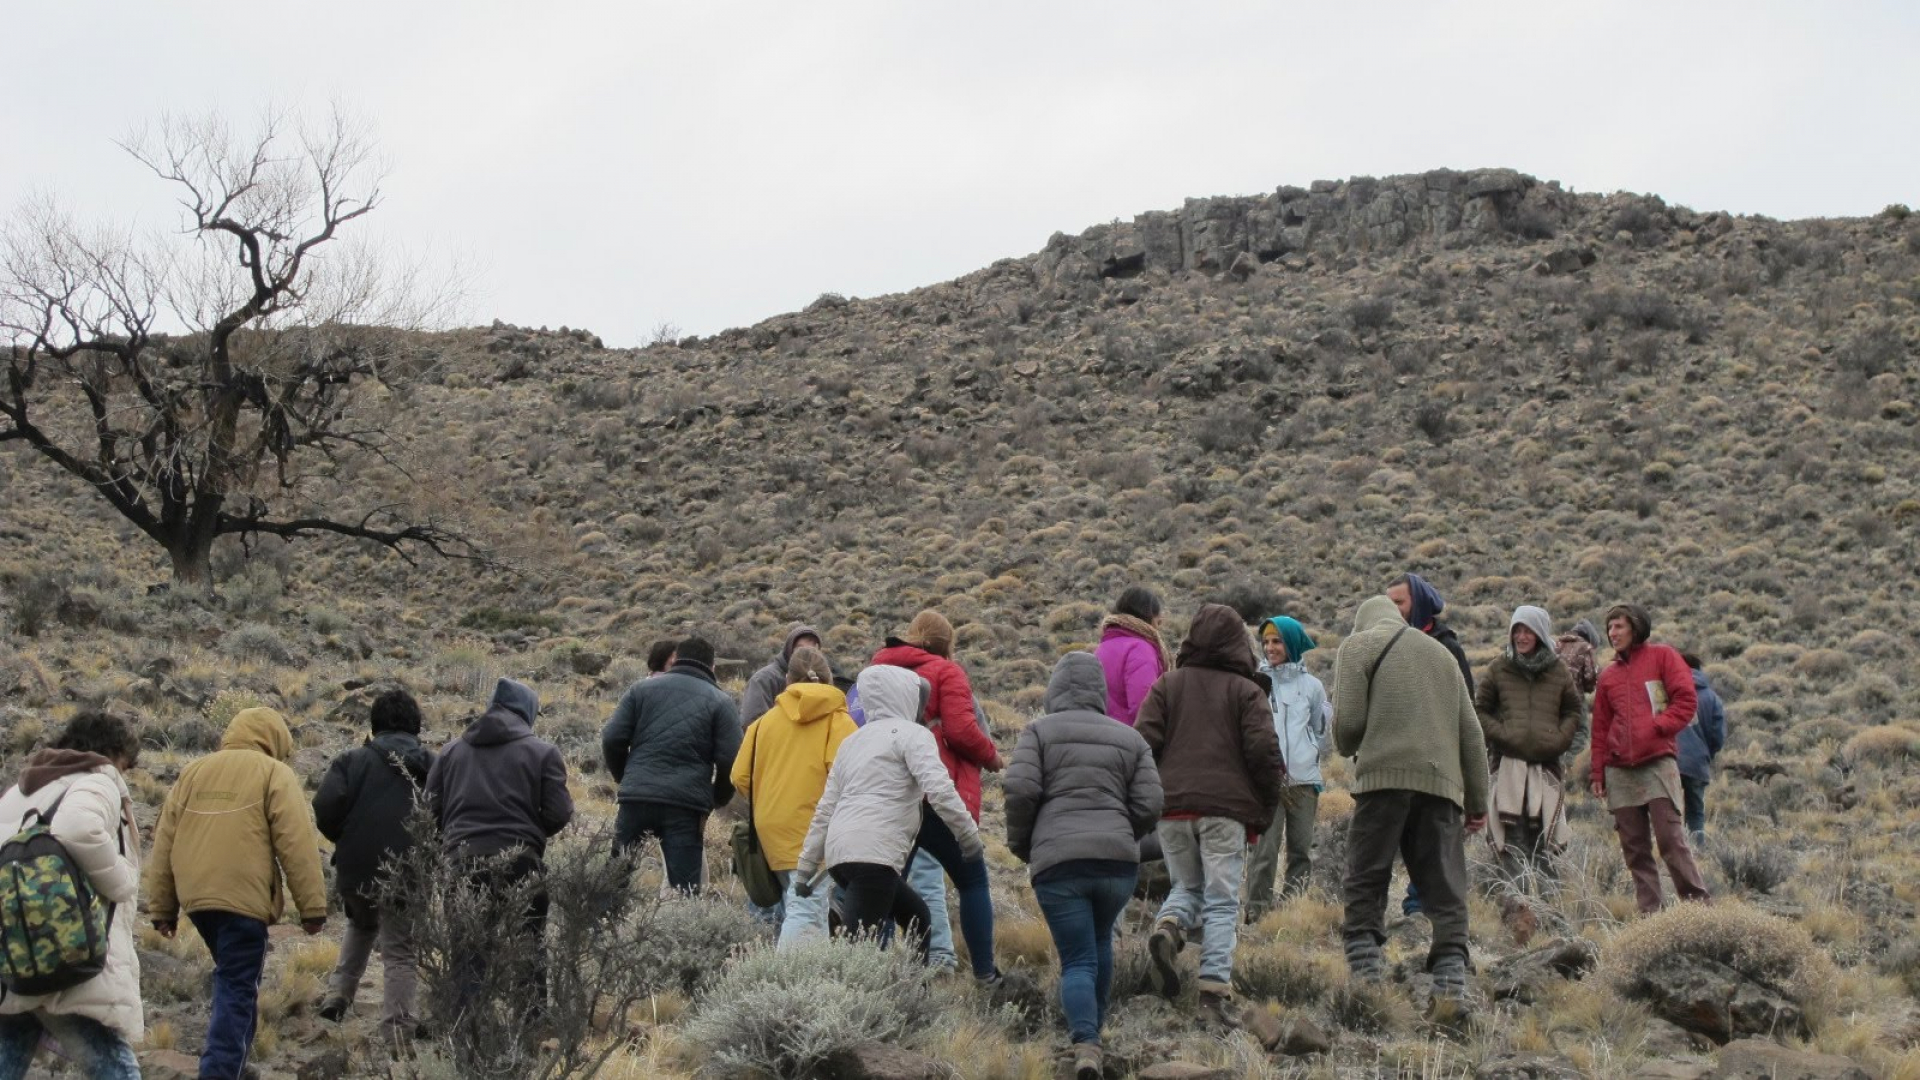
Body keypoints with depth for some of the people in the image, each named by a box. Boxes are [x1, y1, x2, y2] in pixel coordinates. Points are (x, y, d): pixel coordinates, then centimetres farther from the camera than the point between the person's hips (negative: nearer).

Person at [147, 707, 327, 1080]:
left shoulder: (192, 772, 18)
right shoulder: (274, 773, 1)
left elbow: (164, 845, 17)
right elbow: (297, 847, -7)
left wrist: (162, 908, 20)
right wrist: (313, 907, -5)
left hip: (197, 896, 6)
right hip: (243, 897, -6)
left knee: (233, 980, 24)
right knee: (237, 989, -3)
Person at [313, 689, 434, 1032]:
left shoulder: (354, 760, 2)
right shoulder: (432, 766, 9)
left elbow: (325, 807, -11)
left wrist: (343, 840, 7)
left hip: (355, 869, 1)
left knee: (361, 926, 31)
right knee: (401, 955, 6)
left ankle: (339, 993, 20)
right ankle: (398, 1028, -3)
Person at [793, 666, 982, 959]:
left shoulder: (853, 741, 26)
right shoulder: (912, 734, 3)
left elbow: (825, 809, 24)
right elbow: (939, 791, -12)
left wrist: (806, 867, 24)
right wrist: (970, 838, -5)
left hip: (839, 850, 9)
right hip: (873, 853, -9)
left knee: (914, 915, 23)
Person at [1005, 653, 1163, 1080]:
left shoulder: (1039, 731, 6)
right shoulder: (1129, 738, 14)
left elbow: (1020, 790, -7)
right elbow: (1149, 806, 6)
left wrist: (1020, 844, 9)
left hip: (1058, 861, -2)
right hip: (1119, 861, 2)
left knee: (1077, 960, 1)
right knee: (1100, 942, 27)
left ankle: (1086, 1044, -20)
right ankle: (1094, 1026, 34)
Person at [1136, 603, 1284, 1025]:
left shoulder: (1168, 685, 10)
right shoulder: (1246, 691, 4)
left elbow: (1144, 739, 1)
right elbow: (1264, 750, -6)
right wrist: (1268, 807, 7)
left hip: (1172, 806, 3)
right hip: (1226, 808, -2)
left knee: (1186, 886, 19)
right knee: (1221, 900, 1)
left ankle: (1168, 927, -13)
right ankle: (1214, 989, -10)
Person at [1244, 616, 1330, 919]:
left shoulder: (1311, 686, 12)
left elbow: (1324, 732, 20)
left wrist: (1308, 758, 10)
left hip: (1304, 780, 3)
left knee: (1302, 850, 4)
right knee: (1264, 849, -10)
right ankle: (1257, 911, -7)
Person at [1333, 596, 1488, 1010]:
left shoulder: (1358, 645, 10)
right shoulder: (1440, 652, 25)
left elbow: (1347, 720, -3)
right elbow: (1471, 733, 21)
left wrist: (1347, 748, 20)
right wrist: (1477, 801, 23)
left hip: (1385, 777, -4)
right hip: (1442, 782, 4)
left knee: (1365, 885, 2)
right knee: (1445, 890, 5)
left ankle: (1366, 977, -6)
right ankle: (1451, 985, -4)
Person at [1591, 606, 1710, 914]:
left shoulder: (1661, 657, 6)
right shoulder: (1609, 676, 18)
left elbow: (1686, 699, -1)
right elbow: (1600, 728, 18)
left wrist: (1658, 727, -12)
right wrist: (1598, 773, 14)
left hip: (1657, 763, -5)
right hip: (1620, 771, 5)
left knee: (1671, 838, -14)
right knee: (1634, 847, 2)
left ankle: (1697, 903, -8)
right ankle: (1649, 912, 5)